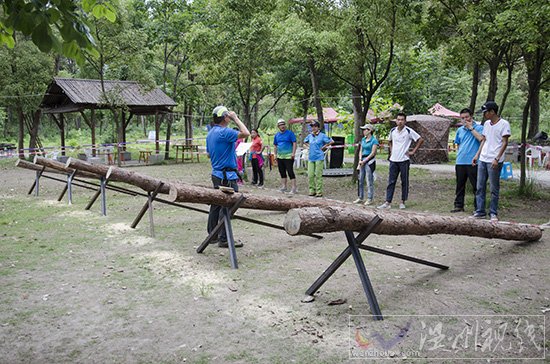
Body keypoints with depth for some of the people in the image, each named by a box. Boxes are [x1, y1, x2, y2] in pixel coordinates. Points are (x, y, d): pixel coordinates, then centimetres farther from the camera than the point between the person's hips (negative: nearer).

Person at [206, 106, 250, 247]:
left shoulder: (210, 133, 13)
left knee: (216, 205, 15)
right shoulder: (224, 132, -18)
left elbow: (208, 154, 21)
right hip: (227, 176, -10)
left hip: (216, 173, 10)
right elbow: (245, 133, -26)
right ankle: (223, 239, -3)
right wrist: (236, 118, -15)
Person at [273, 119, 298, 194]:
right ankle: (284, 187, 21)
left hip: (288, 156, -6)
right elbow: (275, 145, 20)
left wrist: (293, 153, -15)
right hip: (280, 157, 6)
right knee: (282, 172, 11)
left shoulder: (290, 133, -4)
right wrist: (275, 154, 13)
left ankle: (294, 188, -7)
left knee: (290, 172, -9)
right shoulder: (277, 135, 13)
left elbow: (294, 143, -8)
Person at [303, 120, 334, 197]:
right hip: (311, 158, 5)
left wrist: (323, 147, -4)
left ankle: (319, 192, 1)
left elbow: (332, 141, -3)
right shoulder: (310, 136, 11)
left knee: (318, 175, -5)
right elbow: (304, 142, 30)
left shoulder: (322, 135, -4)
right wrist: (310, 146, 14)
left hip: (319, 158, -5)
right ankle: (312, 190, 13)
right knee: (310, 175, 3)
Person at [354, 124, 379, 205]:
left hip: (370, 161, -7)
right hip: (363, 161, 7)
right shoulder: (363, 139, 13)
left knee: (370, 181, -3)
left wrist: (364, 161, -14)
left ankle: (370, 199, 4)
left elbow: (373, 153, -13)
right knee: (360, 180, 9)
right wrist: (360, 160, -1)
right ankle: (360, 198, 18)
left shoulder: (374, 140, -9)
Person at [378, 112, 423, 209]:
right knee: (391, 182, 2)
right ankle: (388, 202, 3)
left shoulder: (409, 131, -7)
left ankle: (402, 202, 14)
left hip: (404, 160, -4)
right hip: (393, 160, 4)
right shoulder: (392, 131, 7)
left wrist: (413, 151, -7)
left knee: (404, 182, 5)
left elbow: (420, 140, -4)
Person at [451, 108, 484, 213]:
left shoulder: (479, 127, -1)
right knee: (460, 185, 10)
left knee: (476, 186, 1)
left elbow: (481, 138, -20)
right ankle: (459, 205, 18)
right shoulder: (459, 130, 15)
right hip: (460, 162, 5)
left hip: (473, 162, -5)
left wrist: (471, 128, -12)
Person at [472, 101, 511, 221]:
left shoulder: (504, 124, -6)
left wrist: (497, 159, -16)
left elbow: (505, 143, -10)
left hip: (494, 161, -7)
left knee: (494, 189, 1)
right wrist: (477, 155, 14)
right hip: (482, 159, 7)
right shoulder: (486, 124, 14)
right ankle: (480, 211, 11)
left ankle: (493, 213, 10)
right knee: (480, 187, 6)